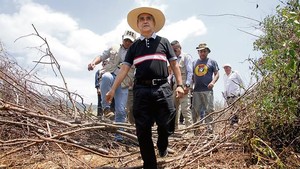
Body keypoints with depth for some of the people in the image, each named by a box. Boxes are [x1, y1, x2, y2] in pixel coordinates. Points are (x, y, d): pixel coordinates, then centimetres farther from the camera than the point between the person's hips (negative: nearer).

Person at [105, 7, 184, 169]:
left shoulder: (163, 41, 12)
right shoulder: (134, 46, 15)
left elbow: (174, 64, 10)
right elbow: (124, 68, 10)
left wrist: (179, 84, 0)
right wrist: (113, 89, 4)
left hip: (162, 89, -1)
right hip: (141, 90, 1)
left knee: (166, 125, 2)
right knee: (143, 131, 1)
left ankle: (162, 146, 37)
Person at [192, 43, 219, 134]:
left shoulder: (212, 62, 10)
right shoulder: (194, 63, 19)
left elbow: (217, 74, 6)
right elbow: (191, 75, 21)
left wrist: (213, 82, -12)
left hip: (207, 90, -3)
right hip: (196, 90, 3)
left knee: (209, 109, -6)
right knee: (196, 110, 6)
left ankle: (210, 127, -1)